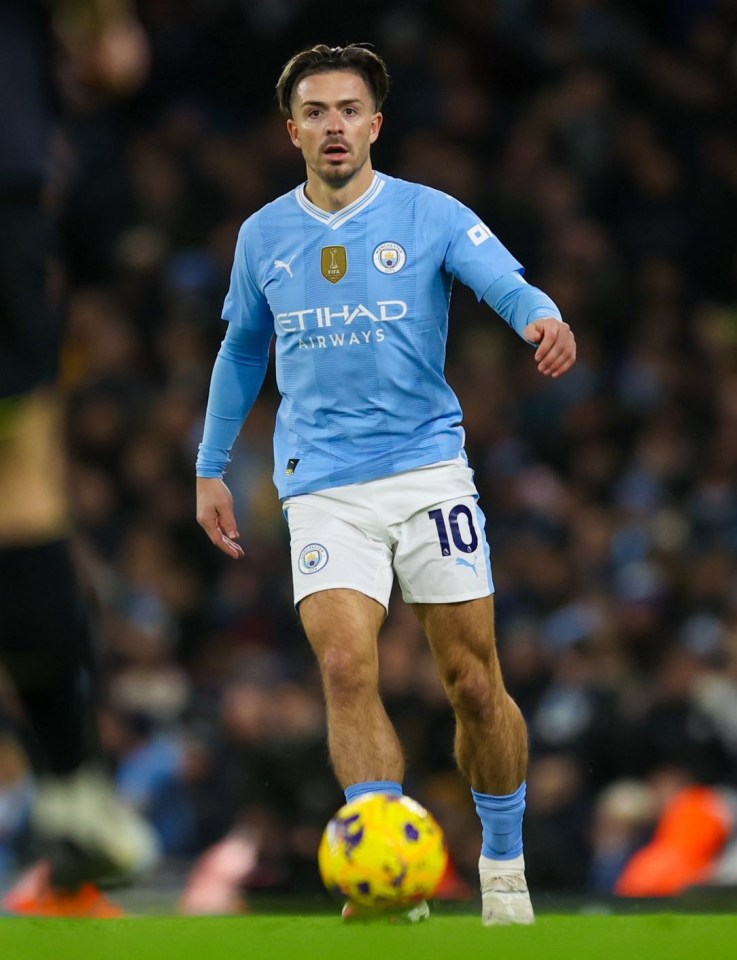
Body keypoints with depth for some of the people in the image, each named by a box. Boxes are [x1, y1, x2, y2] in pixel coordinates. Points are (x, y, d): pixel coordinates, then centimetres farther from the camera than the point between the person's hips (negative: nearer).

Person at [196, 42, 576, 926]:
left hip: (429, 470, -1)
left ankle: (504, 865, 22)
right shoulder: (263, 236, 9)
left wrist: (543, 319, -40)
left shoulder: (431, 216, -1)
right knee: (345, 668, -18)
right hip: (323, 484, 1)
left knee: (473, 683, 1)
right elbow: (241, 350, 23)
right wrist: (211, 466, 22)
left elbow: (507, 285, -17)